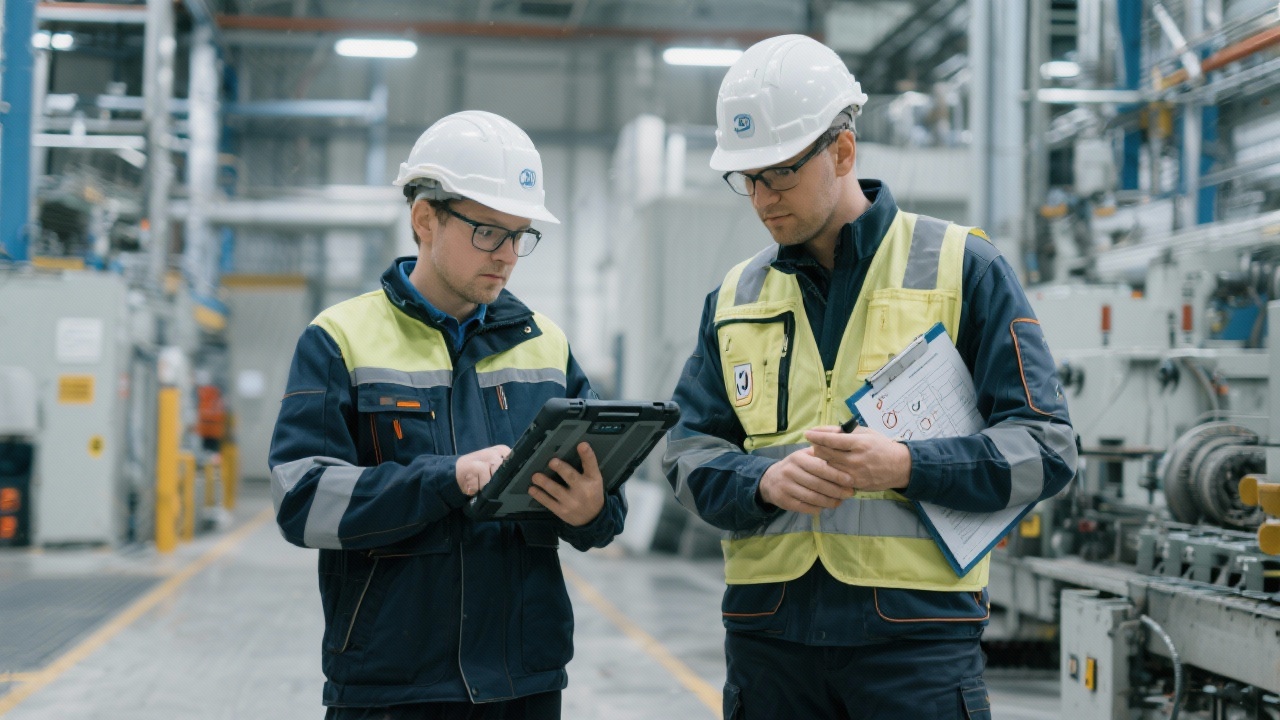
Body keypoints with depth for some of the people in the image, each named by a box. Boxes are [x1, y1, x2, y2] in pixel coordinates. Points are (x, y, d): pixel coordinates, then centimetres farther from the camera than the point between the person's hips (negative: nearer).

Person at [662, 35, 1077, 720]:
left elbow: (1045, 446, -3)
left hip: (917, 630, -3)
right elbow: (688, 450, 10)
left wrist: (905, 466, -18)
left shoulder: (963, 268, 1)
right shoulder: (735, 297, 13)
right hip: (767, 629, 3)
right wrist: (765, 480, -12)